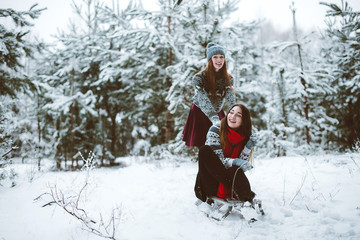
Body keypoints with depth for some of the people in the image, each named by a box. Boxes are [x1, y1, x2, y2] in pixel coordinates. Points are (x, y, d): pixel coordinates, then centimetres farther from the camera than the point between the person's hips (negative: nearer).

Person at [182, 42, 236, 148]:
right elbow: (204, 102, -27)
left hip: (218, 114, 3)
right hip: (200, 114, -3)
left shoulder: (228, 79, -4)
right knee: (201, 147, -4)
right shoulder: (199, 78, -17)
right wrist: (215, 120, -40)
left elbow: (231, 100, -16)